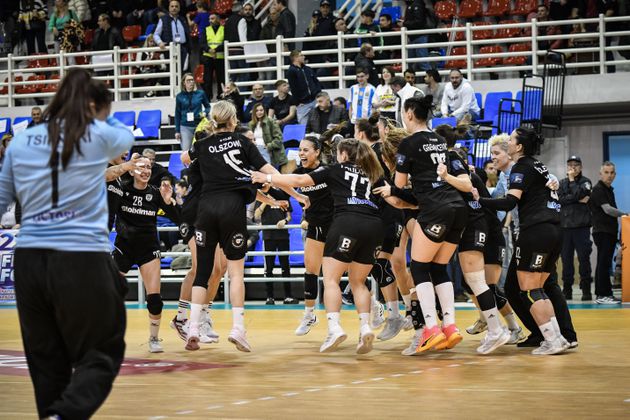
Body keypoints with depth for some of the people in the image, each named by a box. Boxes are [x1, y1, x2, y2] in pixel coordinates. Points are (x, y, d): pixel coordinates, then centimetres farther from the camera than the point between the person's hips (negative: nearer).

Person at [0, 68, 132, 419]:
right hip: (82, 261, -4)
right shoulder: (98, 136, 0)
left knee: (46, 359, 14)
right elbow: (126, 137, 23)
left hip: (29, 261, 4)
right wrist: (101, 115, 35)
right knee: (102, 353, 5)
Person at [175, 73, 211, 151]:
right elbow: (177, 114, 7)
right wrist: (177, 131, 4)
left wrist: (205, 113, -9)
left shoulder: (200, 93, 2)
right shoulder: (180, 96, 3)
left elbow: (208, 106, 13)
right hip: (185, 127, 0)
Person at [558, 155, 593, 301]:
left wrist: (572, 180, -2)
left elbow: (579, 193, -13)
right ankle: (567, 289, 9)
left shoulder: (586, 182, 6)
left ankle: (586, 290, -3)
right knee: (566, 258, 4)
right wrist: (578, 200, -11)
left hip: (582, 225, -3)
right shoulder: (562, 183, 14)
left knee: (584, 257, -6)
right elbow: (560, 200, -2)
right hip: (565, 225, 3)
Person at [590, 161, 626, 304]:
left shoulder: (609, 189, 20)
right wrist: (624, 214, -10)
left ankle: (603, 293, 12)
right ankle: (602, 295, -13)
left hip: (610, 231, 9)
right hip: (602, 231, -9)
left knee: (604, 263, 10)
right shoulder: (598, 189, -9)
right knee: (604, 263, -11)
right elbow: (607, 209, -17)